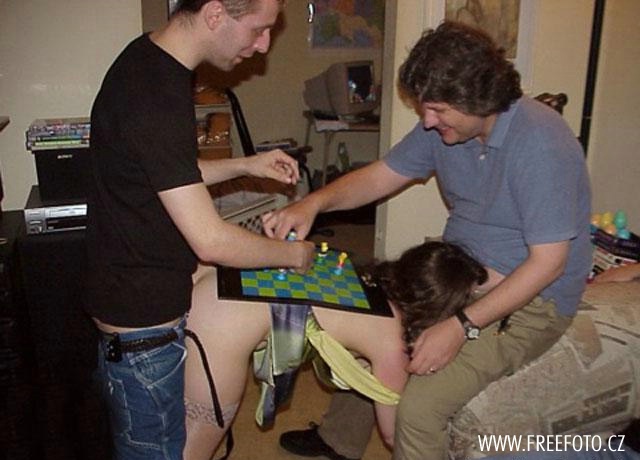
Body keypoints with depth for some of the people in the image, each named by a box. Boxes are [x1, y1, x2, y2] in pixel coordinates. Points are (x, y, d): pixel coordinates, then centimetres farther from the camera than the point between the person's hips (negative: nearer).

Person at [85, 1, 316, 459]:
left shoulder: (152, 62, 3)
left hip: (152, 306, 9)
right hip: (143, 333, -9)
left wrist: (245, 165, 6)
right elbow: (210, 240, -27)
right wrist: (294, 254, -11)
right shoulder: (153, 95, -28)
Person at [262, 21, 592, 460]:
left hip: (530, 298, -8)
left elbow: (549, 260, -25)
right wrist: (313, 203, -14)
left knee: (420, 404, -23)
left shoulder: (540, 143, -26)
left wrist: (462, 326, -28)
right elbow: (380, 176, 4)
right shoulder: (443, 126, -3)